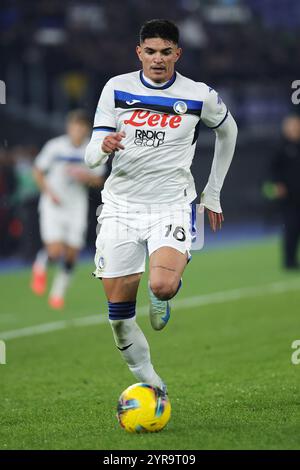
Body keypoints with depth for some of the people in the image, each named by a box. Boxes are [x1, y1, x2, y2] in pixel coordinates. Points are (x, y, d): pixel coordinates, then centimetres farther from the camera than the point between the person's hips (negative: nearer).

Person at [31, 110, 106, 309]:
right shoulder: (55, 147, -9)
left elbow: (99, 179, 5)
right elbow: (38, 171, 1)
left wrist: (85, 176, -17)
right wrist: (49, 192, -13)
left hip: (77, 207, 3)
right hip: (53, 205, -3)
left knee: (71, 255, 2)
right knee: (55, 251, -16)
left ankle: (58, 293, 23)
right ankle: (41, 266, 19)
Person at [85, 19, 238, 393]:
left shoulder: (200, 96, -3)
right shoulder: (117, 88, -1)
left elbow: (227, 132, 18)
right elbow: (90, 157, -1)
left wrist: (213, 195, 19)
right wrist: (103, 146, -27)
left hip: (171, 205, -2)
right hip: (120, 206, 2)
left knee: (163, 286, -27)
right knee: (118, 312, -2)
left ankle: (162, 296, 11)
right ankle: (147, 382, 17)